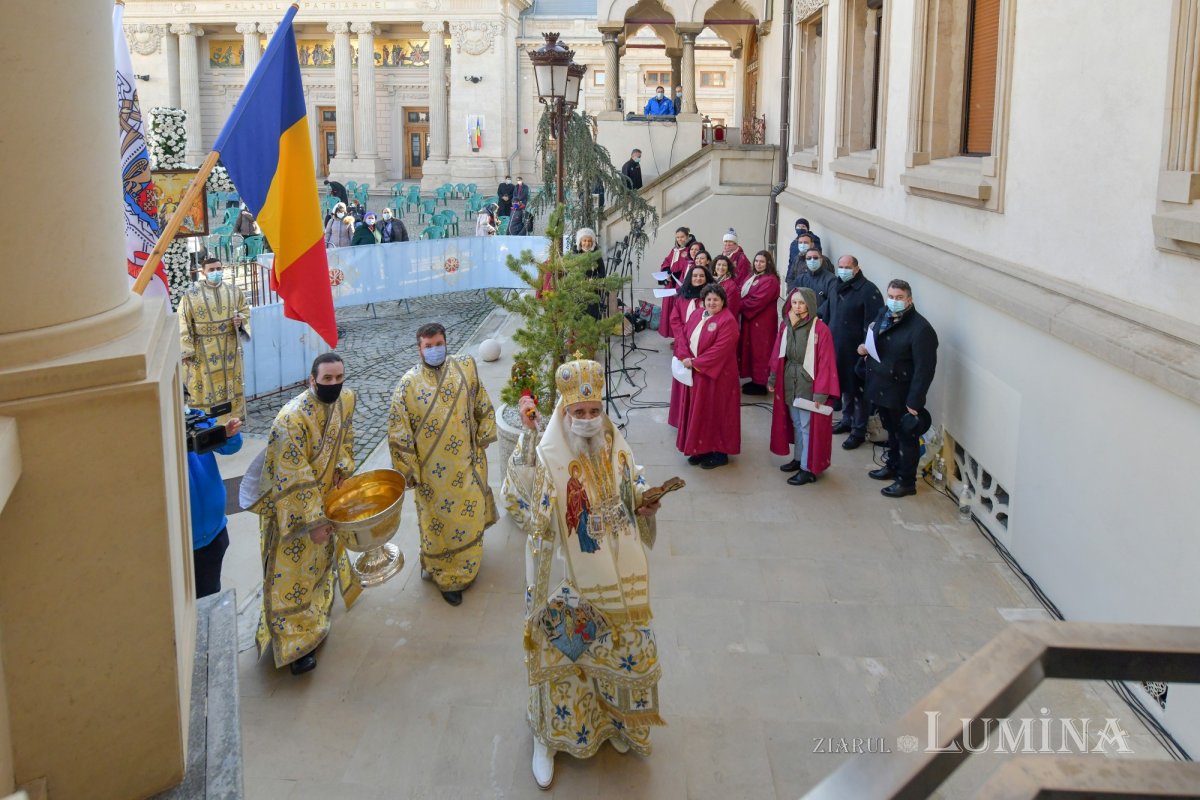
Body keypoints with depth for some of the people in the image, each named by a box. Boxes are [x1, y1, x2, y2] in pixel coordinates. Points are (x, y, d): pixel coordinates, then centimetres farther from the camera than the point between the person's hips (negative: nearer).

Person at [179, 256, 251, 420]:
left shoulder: (234, 291, 2)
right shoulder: (191, 295, -8)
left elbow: (245, 310, 15)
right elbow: (183, 325, -8)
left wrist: (241, 320, -9)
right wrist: (186, 351, -12)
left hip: (229, 347, 3)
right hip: (204, 350, -3)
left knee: (233, 384, 11)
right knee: (207, 386, 0)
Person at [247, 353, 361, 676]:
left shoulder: (346, 398, -12)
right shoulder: (293, 418, -35)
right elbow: (295, 480, -32)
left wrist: (342, 467, -8)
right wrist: (314, 521, -29)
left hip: (324, 492, 7)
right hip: (290, 504, -7)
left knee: (325, 550, 28)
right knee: (292, 569, 3)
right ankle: (293, 640, 15)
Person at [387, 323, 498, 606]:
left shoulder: (465, 368, -3)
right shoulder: (409, 383, -12)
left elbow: (483, 407, 8)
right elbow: (398, 433, -8)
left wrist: (482, 441, 6)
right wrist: (410, 471, -7)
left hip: (466, 463, 3)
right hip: (432, 469, -3)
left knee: (470, 514, 13)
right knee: (439, 520, 9)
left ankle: (464, 568, 38)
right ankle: (446, 578, 26)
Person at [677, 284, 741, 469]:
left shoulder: (727, 321, -16)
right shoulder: (700, 316, 9)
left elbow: (720, 349, -22)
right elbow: (689, 338, 12)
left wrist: (695, 362, -19)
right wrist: (686, 357, -7)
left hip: (718, 375, -8)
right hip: (697, 373, 8)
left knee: (717, 412, 2)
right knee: (699, 410, 12)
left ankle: (720, 453, 13)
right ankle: (702, 448, 25)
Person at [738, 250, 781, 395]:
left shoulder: (771, 280, -13)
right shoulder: (751, 277, 15)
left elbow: (758, 301, -19)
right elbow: (742, 294, 12)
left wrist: (741, 305, -10)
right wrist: (742, 305, -9)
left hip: (763, 321, -8)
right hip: (749, 318, 8)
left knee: (760, 351, -2)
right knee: (750, 349, 10)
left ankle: (761, 383, 4)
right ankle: (755, 379, 19)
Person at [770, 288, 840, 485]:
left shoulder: (820, 328, -15)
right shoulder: (785, 325, 2)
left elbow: (825, 362, -16)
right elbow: (779, 354, 9)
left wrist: (820, 392, -18)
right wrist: (773, 379, 8)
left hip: (808, 382, -6)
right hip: (788, 380, 6)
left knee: (808, 425, 1)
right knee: (795, 422, 18)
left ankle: (809, 468, 9)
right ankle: (798, 458, 32)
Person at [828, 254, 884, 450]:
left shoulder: (868, 290, -16)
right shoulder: (838, 288, 10)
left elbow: (873, 322, -20)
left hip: (856, 350, -7)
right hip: (837, 347, 7)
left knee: (858, 389, 2)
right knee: (845, 385, 20)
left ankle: (858, 431, 11)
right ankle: (847, 420, 36)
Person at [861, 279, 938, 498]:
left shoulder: (920, 329, -22)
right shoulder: (883, 314, 2)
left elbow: (924, 369, -22)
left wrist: (914, 402, -22)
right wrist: (866, 349, 0)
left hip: (902, 395, -7)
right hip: (881, 389, 7)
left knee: (906, 437, 7)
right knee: (891, 431, 25)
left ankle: (907, 482, 20)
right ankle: (893, 466, 44)